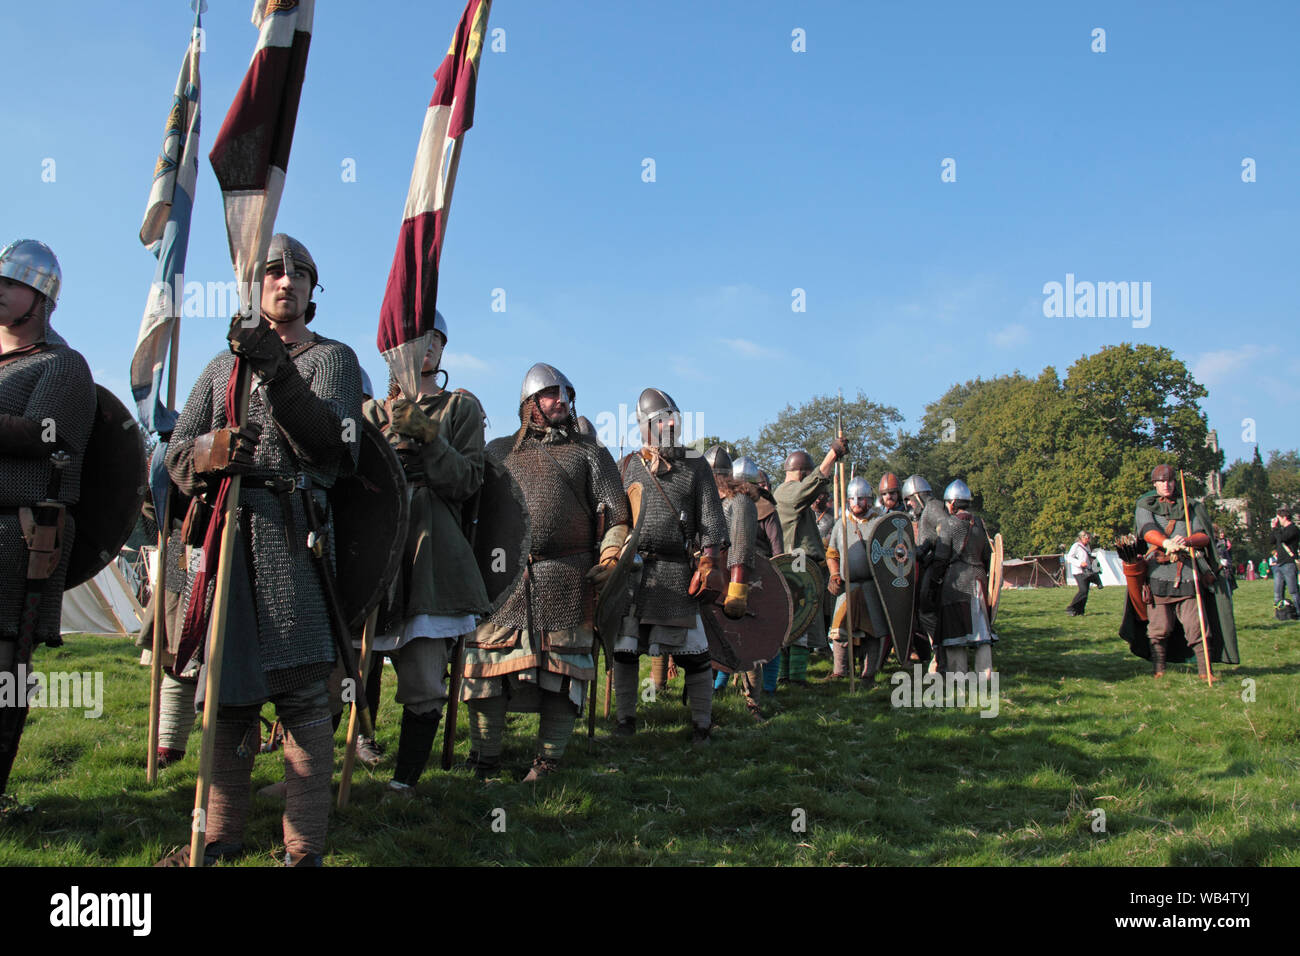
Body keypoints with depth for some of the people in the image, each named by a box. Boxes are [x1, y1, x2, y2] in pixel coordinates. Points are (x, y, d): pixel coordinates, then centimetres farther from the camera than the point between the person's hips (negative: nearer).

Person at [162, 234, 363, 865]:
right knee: (225, 687, 9)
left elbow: (326, 440, -9)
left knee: (300, 690, -7)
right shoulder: (221, 367, 23)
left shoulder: (332, 358, 10)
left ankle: (305, 848, -2)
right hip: (224, 536, 5)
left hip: (295, 535, -5)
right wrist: (210, 452, -9)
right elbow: (176, 453, 15)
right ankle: (220, 836, 21)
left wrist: (278, 373, -22)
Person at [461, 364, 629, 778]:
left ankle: (547, 763, 12)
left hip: (568, 580, -1)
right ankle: (485, 759, 13)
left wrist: (610, 558, -5)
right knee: (488, 665, 0)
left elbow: (616, 514, 9)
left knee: (561, 672, 0)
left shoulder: (589, 453, 14)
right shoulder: (498, 450, 17)